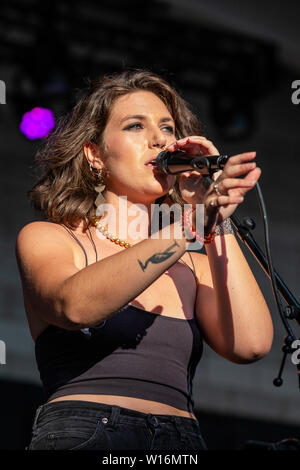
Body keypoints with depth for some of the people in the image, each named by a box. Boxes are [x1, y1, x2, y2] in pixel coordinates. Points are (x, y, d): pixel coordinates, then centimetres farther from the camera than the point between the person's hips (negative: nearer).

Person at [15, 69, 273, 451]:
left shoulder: (193, 266, 21)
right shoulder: (44, 239, 11)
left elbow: (250, 344, 3)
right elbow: (75, 306, -11)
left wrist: (217, 222, 4)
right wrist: (191, 224, -18)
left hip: (182, 439, 4)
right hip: (81, 435, -3)